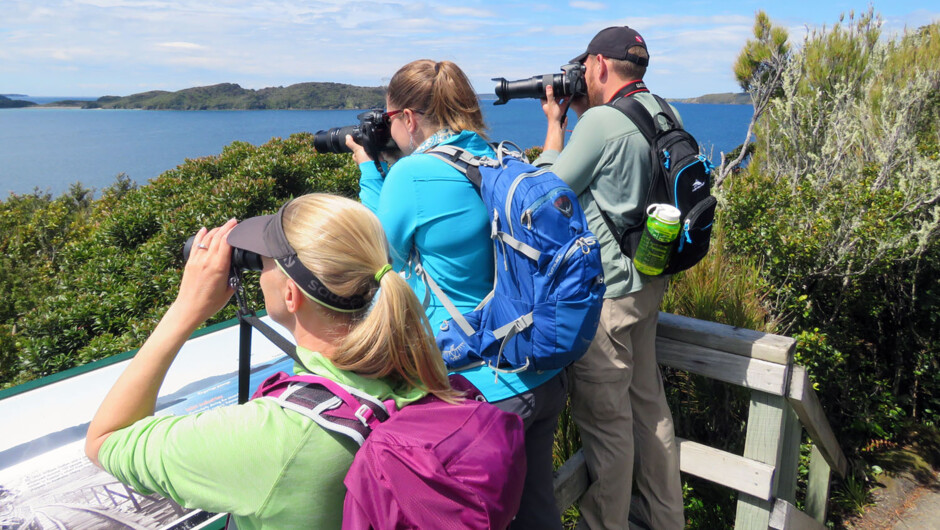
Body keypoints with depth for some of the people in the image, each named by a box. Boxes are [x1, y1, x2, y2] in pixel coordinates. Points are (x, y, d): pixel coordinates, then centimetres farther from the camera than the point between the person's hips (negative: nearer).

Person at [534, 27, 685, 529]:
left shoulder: (601, 121, -19)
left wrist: (555, 122, 1)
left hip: (603, 291, -9)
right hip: (646, 282, 9)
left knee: (606, 419, 3)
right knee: (648, 403, 20)